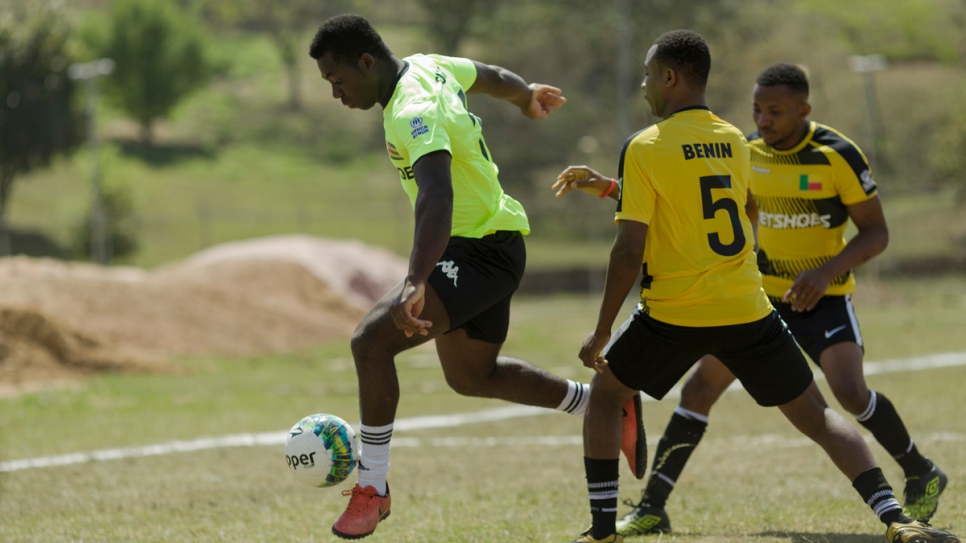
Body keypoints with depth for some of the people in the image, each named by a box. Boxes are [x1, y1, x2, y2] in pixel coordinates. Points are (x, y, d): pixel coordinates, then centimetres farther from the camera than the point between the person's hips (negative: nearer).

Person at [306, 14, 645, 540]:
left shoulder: (415, 113, -27)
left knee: (371, 340, -23)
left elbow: (436, 196, -44)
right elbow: (492, 77, 22)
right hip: (482, 244, 11)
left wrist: (416, 284, -56)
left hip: (481, 253, -11)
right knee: (470, 375, 25)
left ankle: (372, 486, -14)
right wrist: (528, 97, 46)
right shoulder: (425, 66, 2)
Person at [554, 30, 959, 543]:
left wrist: (601, 332, -4)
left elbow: (630, 250, -11)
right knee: (816, 416, 9)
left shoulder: (644, 148, -7)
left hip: (673, 314, -4)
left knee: (604, 394, 20)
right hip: (748, 310, 4)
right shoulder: (735, 142, 9)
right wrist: (611, 187, 35)